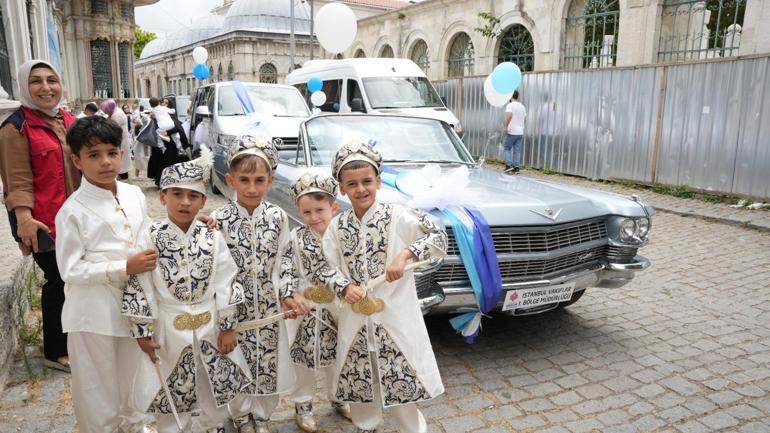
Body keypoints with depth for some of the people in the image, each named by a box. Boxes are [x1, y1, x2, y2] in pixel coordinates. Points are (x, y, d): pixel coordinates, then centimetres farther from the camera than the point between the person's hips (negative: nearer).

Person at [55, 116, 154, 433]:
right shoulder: (73, 211, -15)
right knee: (97, 383, 11)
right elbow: (70, 270, -16)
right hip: (94, 311, -5)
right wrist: (123, 268, -23)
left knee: (132, 373, 22)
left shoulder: (134, 195, 0)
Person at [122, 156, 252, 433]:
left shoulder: (212, 238, -8)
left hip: (209, 326, 2)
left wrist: (228, 327, -4)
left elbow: (226, 284, -5)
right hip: (168, 329, -2)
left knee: (216, 387, 20)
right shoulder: (151, 238, -12)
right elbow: (139, 286, -9)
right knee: (170, 394, 15)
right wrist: (143, 331, -7)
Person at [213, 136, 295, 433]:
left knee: (268, 362, 12)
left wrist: (287, 294, -4)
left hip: (269, 305, 2)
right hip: (234, 305, -1)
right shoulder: (219, 219, -11)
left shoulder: (278, 216, -6)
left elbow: (284, 260, 2)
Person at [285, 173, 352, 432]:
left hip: (335, 310, 2)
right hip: (305, 310, -1)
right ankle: (303, 404, 31)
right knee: (304, 359, 12)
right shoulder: (295, 238, -10)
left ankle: (338, 398, 41)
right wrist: (292, 295, -20)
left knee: (335, 357, 19)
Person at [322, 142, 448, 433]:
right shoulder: (337, 227, 1)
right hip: (354, 319, 3)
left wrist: (405, 255, -28)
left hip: (395, 315, -3)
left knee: (402, 380, 6)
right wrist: (346, 288, -17)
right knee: (359, 381, 17)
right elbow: (329, 270, 3)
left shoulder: (397, 217, -9)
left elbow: (438, 238, -15)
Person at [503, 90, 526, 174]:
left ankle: (509, 165, -6)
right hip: (520, 132, 7)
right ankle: (516, 167, 5)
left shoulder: (510, 105, -10)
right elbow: (524, 118, 20)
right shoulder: (522, 106, 14)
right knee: (517, 150, 7)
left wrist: (505, 126, -25)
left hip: (511, 132, -6)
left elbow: (509, 115, -27)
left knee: (506, 148, 5)